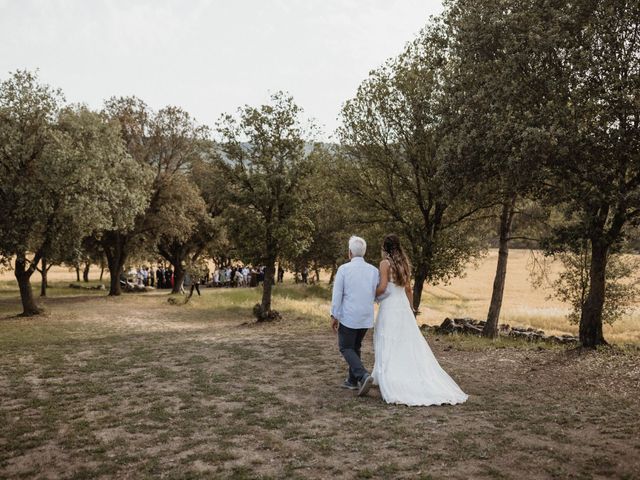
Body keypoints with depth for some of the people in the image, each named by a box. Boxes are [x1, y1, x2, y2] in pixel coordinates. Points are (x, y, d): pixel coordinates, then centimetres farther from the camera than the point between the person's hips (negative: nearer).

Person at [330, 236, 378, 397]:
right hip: (366, 317, 4)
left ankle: (363, 375, -14)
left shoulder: (343, 269, -9)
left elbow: (337, 294, -10)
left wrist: (334, 316, -4)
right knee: (355, 347, 21)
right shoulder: (374, 270, 0)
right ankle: (353, 381, 24)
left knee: (346, 347, 7)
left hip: (348, 317, -4)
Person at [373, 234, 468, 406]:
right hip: (404, 306, 6)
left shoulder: (385, 263, -8)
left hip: (389, 307, -6)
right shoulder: (405, 264, 11)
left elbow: (382, 287, -16)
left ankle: (391, 384, 1)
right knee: (410, 345, 8)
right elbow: (408, 289, 14)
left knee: (388, 347, 0)